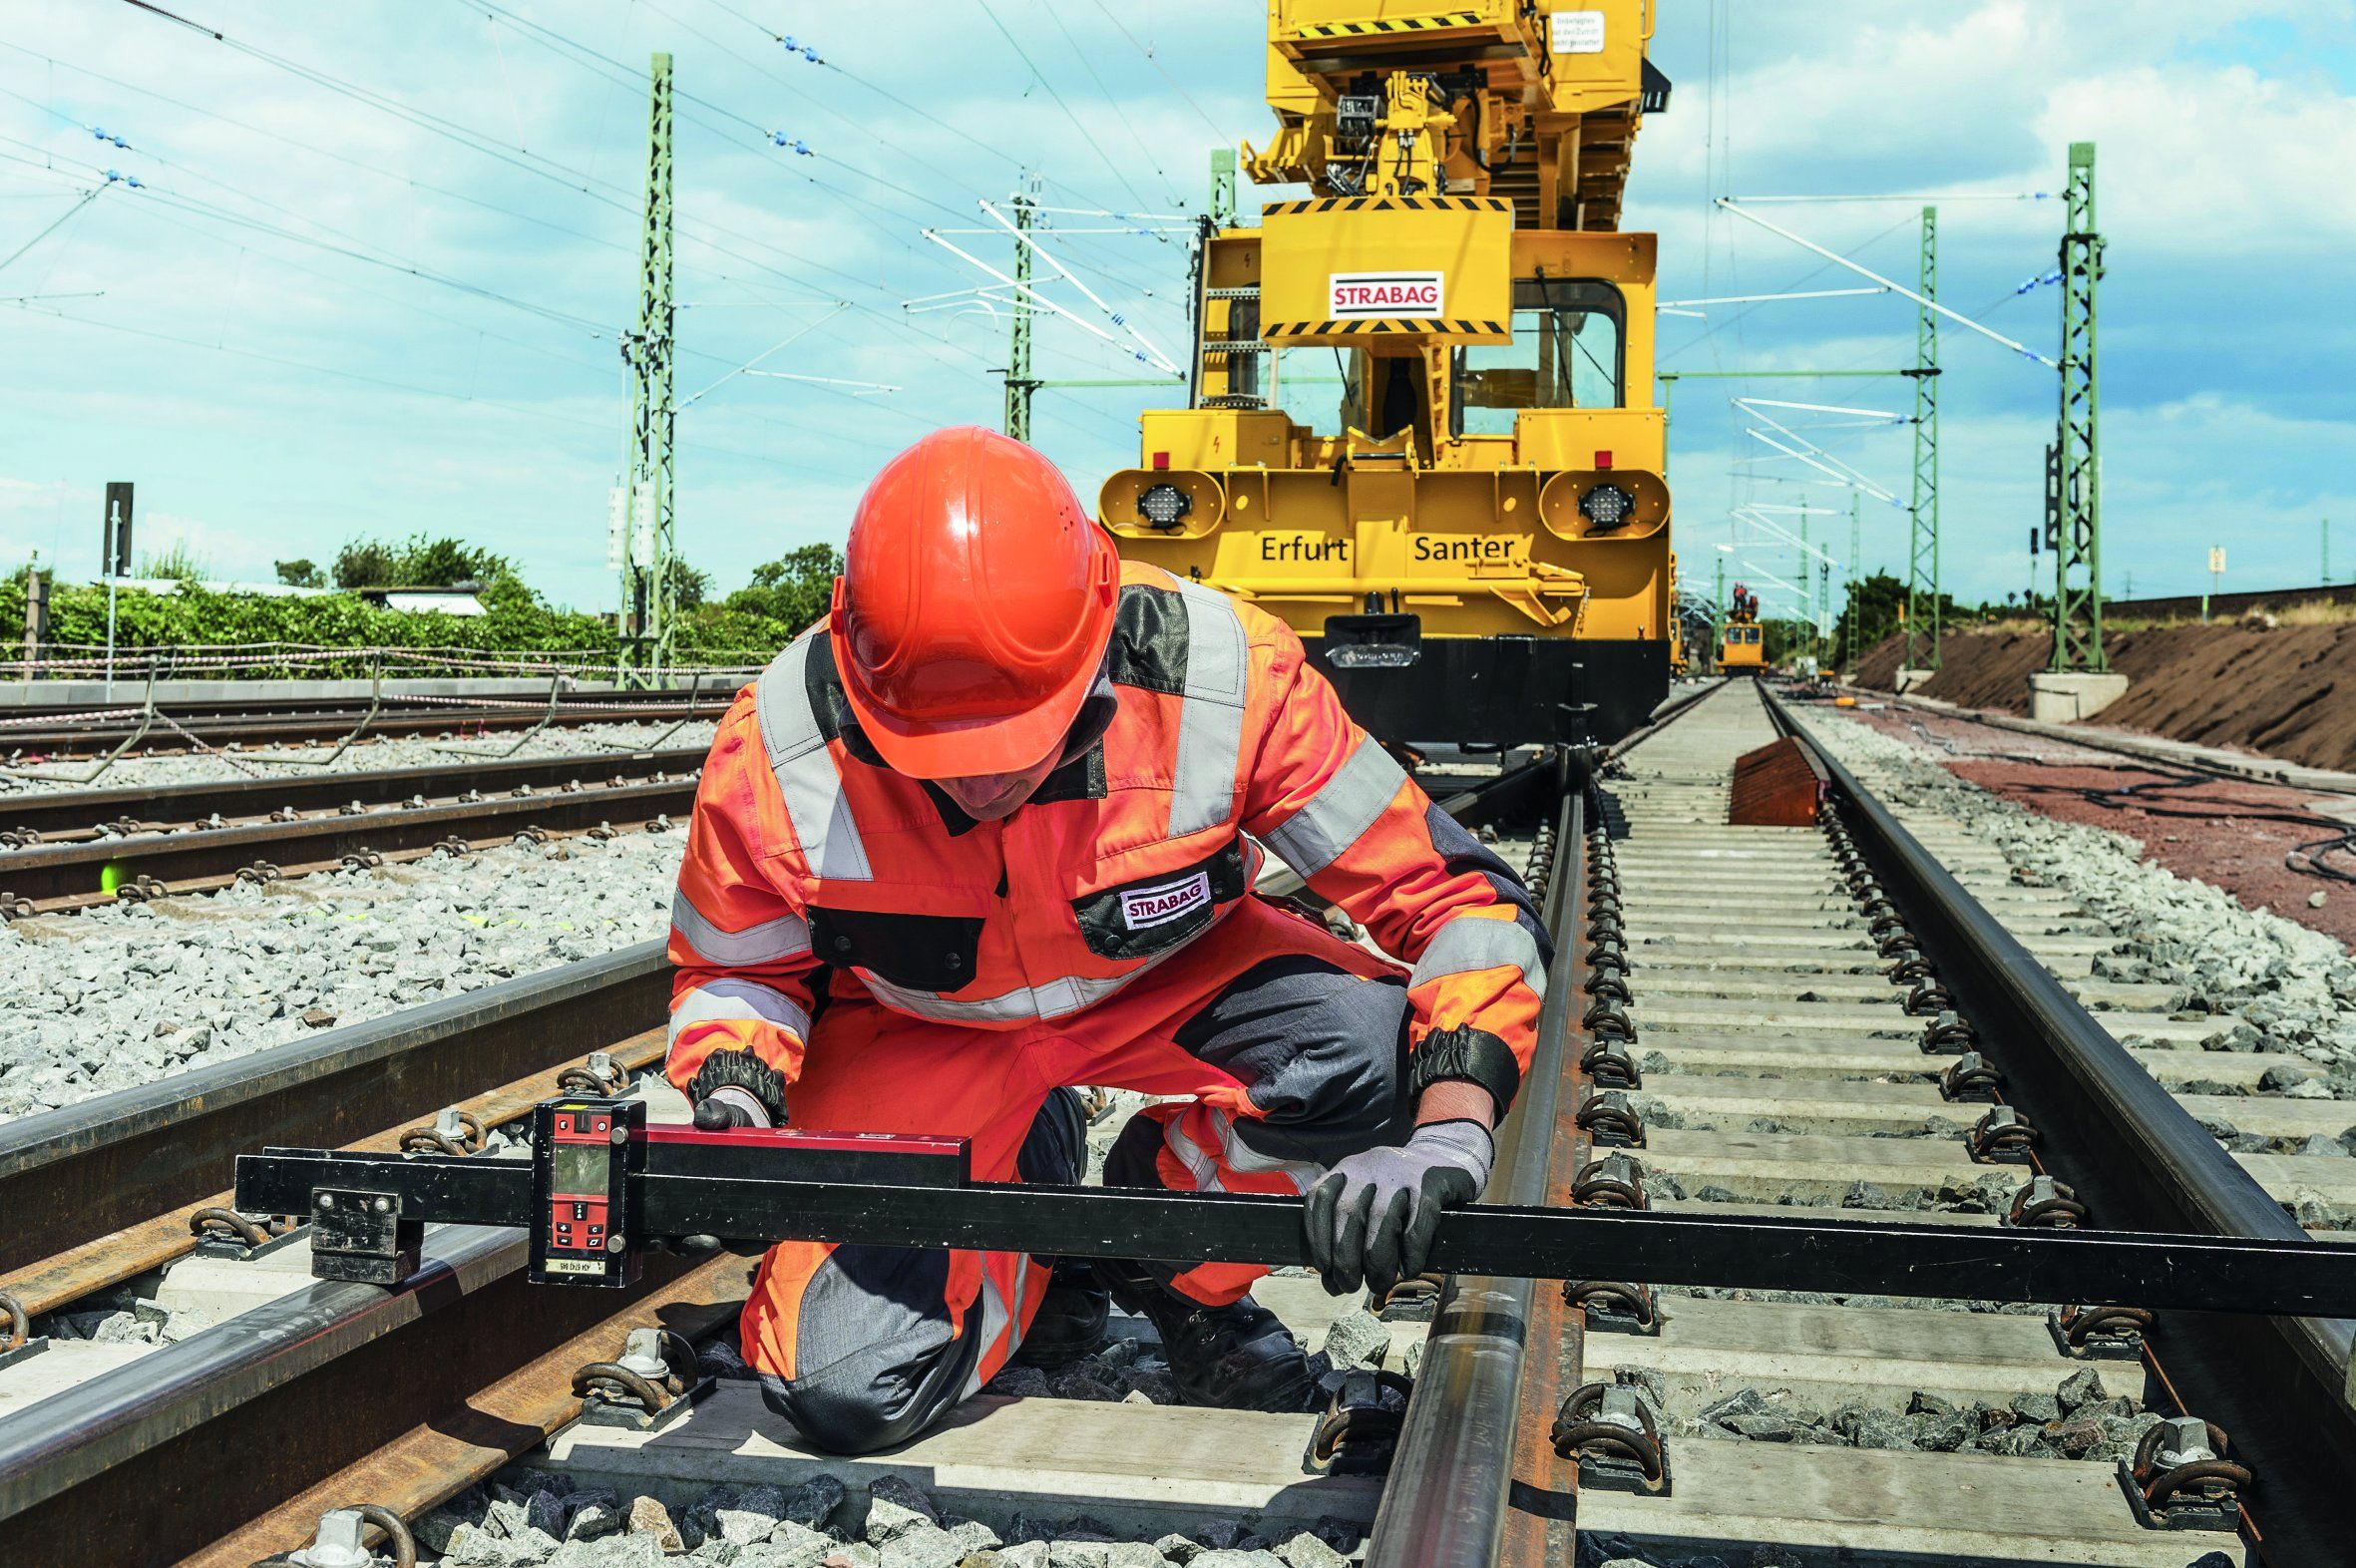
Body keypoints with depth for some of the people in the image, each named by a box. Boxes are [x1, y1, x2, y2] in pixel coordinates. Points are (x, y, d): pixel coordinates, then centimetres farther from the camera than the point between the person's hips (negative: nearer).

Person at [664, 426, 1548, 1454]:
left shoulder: (1225, 677, -32)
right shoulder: (776, 754, -27)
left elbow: (1463, 901, -25)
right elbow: (734, 969, -5)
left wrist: (1445, 1139, -40)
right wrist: (730, 1115, -26)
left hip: (1168, 976, 1)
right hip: (918, 1026, 0)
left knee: (1380, 1052, -31)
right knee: (844, 1390, -20)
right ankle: (1029, 1189, 14)